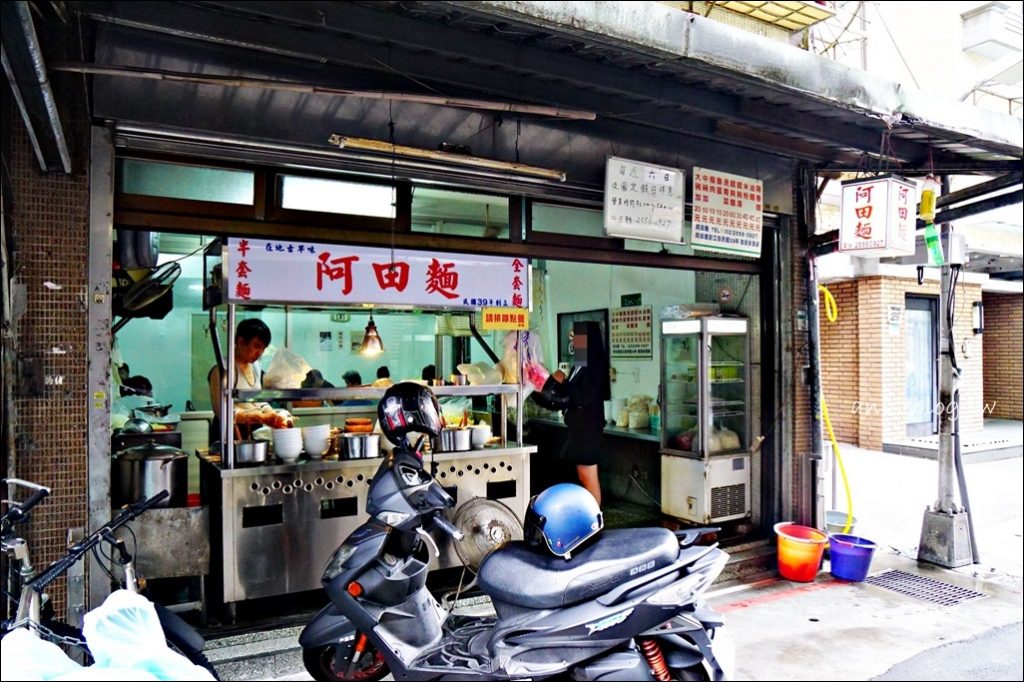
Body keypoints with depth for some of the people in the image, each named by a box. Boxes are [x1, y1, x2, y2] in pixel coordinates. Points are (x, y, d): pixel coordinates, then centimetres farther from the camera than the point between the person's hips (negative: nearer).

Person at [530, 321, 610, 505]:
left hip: (587, 429, -9)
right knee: (583, 477, 13)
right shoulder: (580, 365, 11)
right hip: (579, 428, 9)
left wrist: (562, 382, -13)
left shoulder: (595, 365, -14)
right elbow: (567, 398, 15)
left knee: (589, 478, -2)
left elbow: (584, 398, -21)